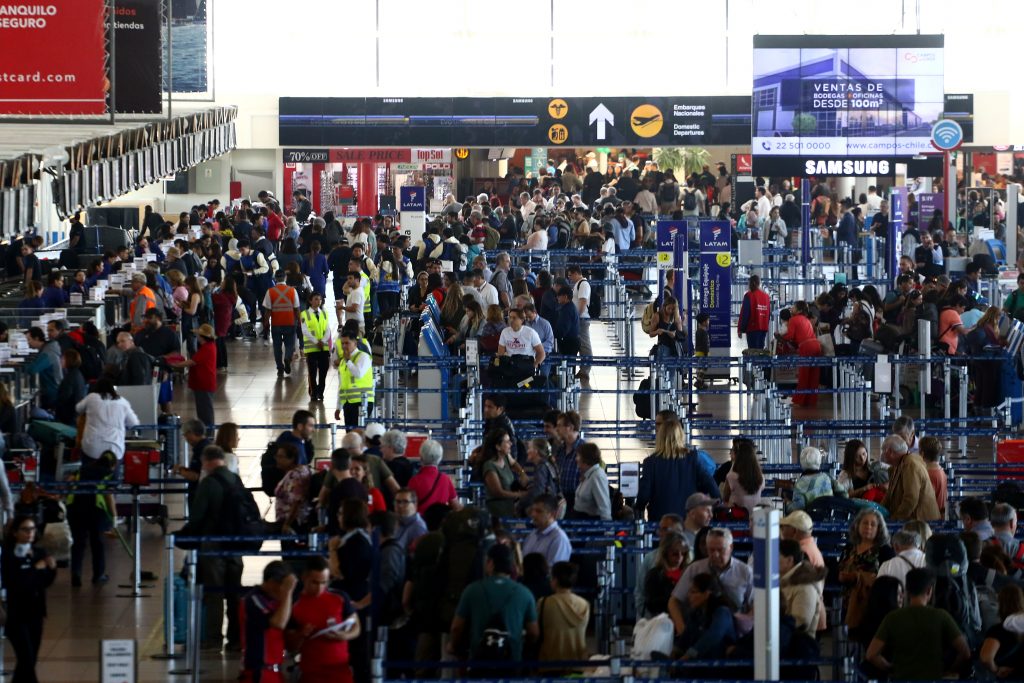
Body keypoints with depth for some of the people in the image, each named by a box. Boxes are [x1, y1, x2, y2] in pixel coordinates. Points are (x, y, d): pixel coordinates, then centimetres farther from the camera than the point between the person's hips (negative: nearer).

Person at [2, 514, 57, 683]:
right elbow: (13, 584, -22)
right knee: (27, 661, -11)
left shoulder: (39, 553, 3)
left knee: (29, 661, 13)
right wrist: (36, 569, -18)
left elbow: (46, 582, 6)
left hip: (35, 614, 6)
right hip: (17, 616, -6)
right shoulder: (8, 556, -13)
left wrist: (52, 569, -14)